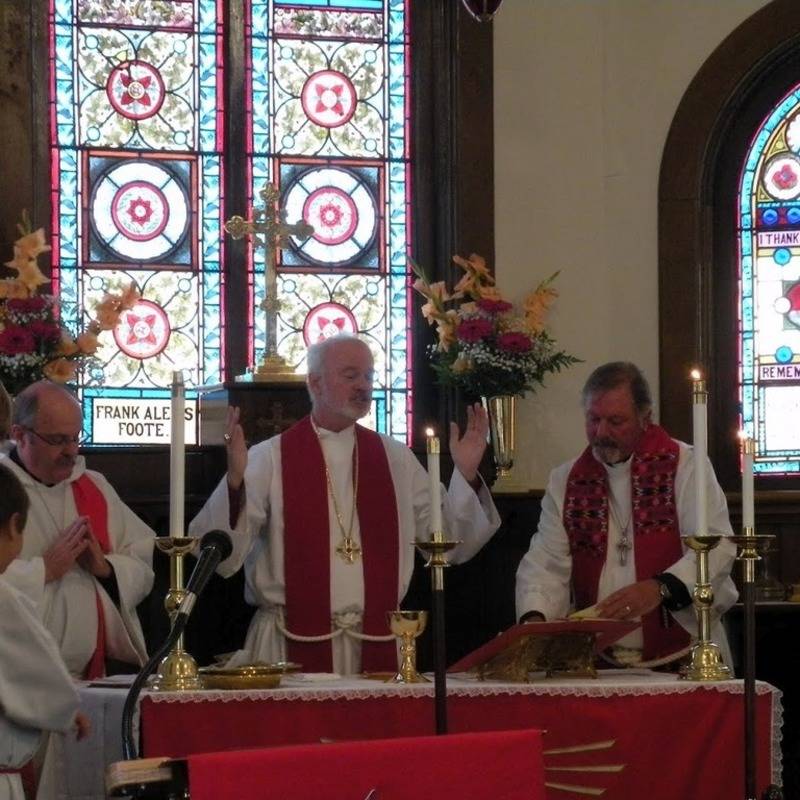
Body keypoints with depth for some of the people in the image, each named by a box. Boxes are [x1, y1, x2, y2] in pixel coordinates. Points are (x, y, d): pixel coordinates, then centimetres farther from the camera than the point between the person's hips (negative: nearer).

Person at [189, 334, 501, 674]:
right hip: (293, 645, -3)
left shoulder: (395, 458, 10)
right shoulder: (270, 458, -3)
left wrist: (465, 475, -3)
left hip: (376, 644, 3)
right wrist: (235, 481, -25)